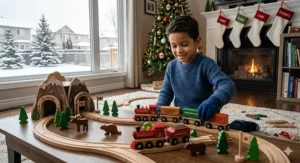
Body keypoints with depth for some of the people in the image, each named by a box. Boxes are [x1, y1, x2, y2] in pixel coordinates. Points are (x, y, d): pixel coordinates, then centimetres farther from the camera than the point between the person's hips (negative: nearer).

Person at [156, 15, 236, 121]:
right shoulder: (171, 66, 2)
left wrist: (214, 101, -45)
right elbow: (166, 92, 10)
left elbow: (228, 85, -25)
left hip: (204, 118, -4)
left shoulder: (206, 64, -13)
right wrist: (159, 108, -10)